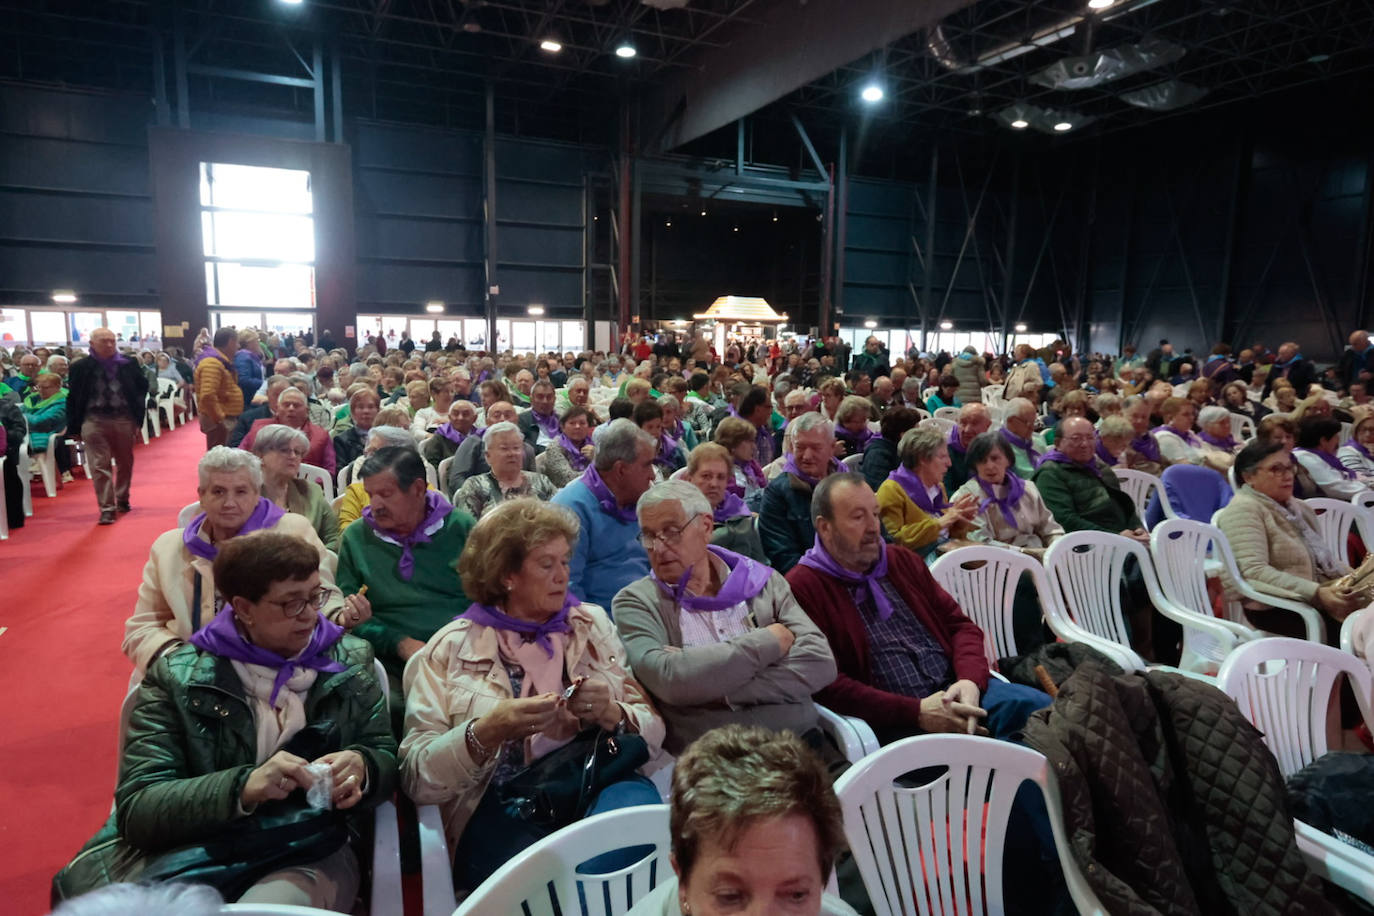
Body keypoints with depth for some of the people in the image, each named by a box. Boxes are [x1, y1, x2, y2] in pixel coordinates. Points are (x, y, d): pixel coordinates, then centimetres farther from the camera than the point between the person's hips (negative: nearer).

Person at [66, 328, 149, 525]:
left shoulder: (128, 364, 0)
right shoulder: (80, 367, -2)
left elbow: (142, 387, 10)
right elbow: (73, 398, 2)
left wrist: (138, 416, 2)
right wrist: (74, 427, 0)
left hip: (124, 419, 2)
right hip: (93, 420, -2)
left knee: (125, 463, 15)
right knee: (100, 466, -3)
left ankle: (122, 500, 33)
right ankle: (107, 508, 0)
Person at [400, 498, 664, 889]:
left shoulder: (591, 624, 12)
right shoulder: (449, 650, 4)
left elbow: (653, 731, 10)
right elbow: (417, 778, -4)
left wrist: (611, 714, -12)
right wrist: (486, 732, -21)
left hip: (597, 784, 4)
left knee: (633, 799, -31)